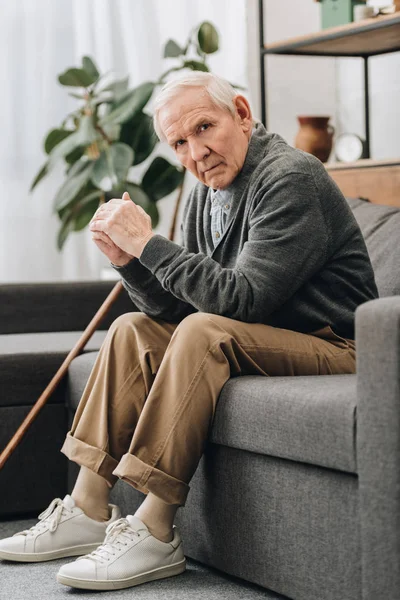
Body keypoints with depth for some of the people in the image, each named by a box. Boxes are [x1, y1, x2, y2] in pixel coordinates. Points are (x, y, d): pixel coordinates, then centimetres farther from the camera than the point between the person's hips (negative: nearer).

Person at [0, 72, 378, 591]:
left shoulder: (290, 179, -18)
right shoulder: (205, 197, 9)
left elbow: (242, 299, -28)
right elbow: (176, 306, 8)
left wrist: (149, 243, -23)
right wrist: (127, 259, -10)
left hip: (334, 347, -9)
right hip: (262, 340, 9)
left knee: (204, 331, -30)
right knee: (133, 330, 5)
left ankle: (154, 533, -27)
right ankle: (89, 512, -1)